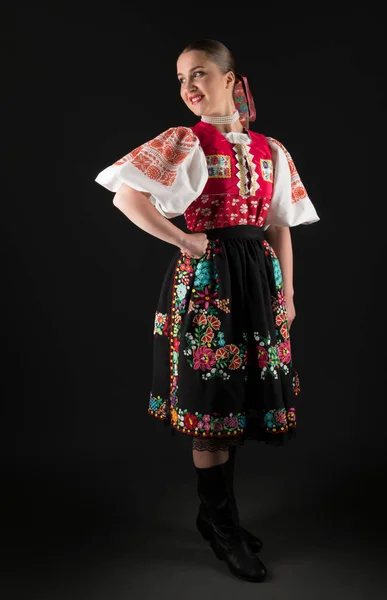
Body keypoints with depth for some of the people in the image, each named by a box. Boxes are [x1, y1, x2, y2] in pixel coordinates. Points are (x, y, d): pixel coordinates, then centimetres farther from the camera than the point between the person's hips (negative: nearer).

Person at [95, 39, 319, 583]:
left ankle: (218, 513, 29)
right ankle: (221, 523, 18)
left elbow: (281, 226, 11)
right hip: (206, 280, -5)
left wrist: (287, 293, 8)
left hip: (259, 280, 5)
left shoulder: (271, 150, 10)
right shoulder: (186, 141, -2)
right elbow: (126, 197, -10)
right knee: (212, 400, 1)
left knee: (240, 396, 11)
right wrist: (181, 241, -9)